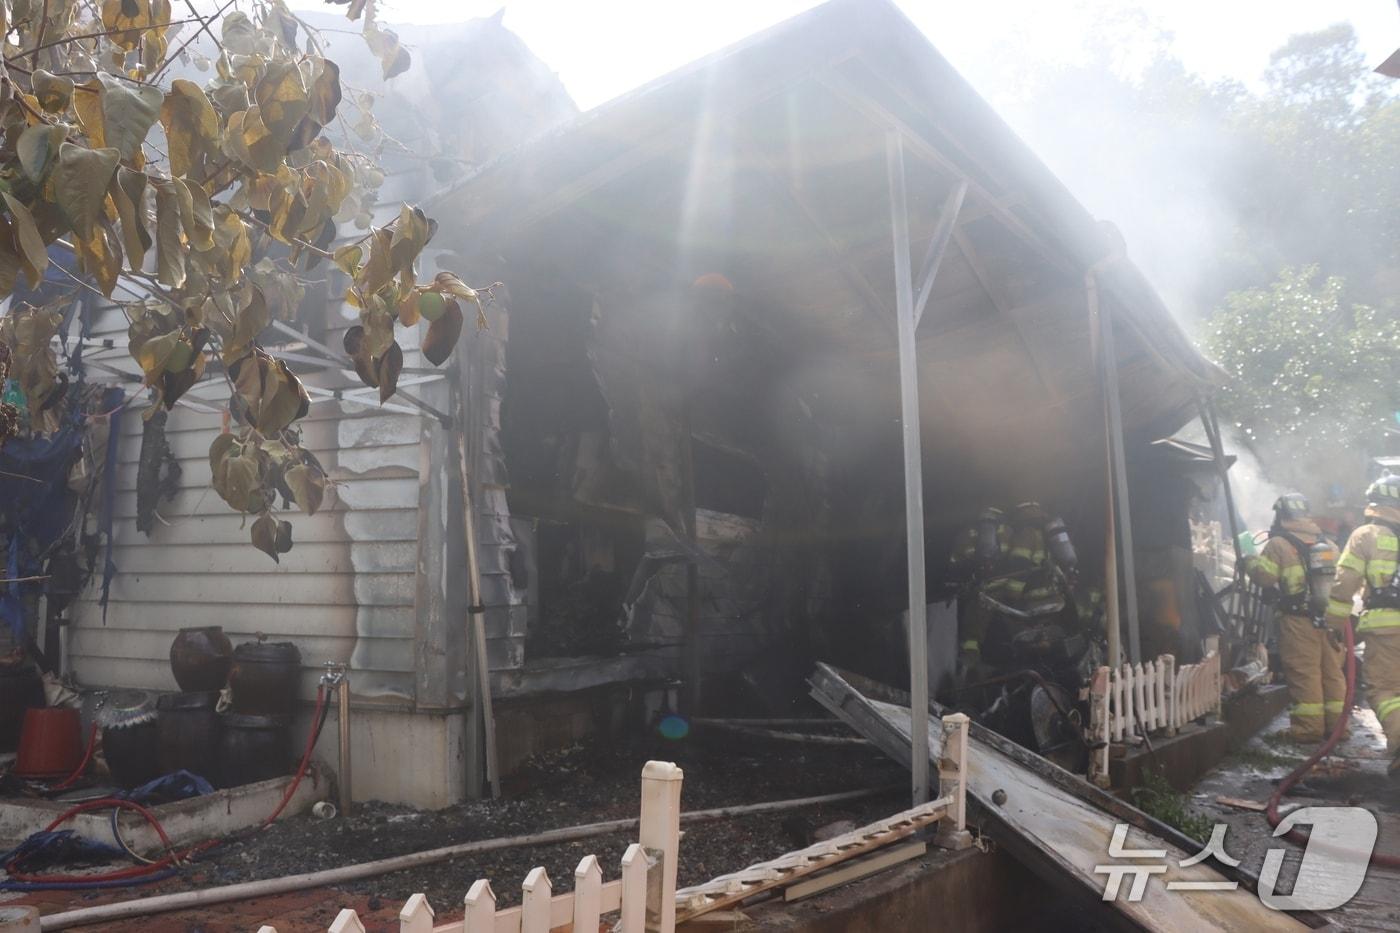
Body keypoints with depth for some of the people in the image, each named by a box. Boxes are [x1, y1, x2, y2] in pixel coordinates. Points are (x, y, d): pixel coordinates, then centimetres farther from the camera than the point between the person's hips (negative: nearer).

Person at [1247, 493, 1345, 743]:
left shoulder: (1278, 544, -7)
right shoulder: (1328, 543, 12)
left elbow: (1264, 575, -12)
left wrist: (1250, 562, 5)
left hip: (1297, 620, -5)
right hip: (1330, 618, 6)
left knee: (1304, 674, -2)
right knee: (1332, 671, 12)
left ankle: (1309, 727, -1)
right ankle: (1336, 724, 17)